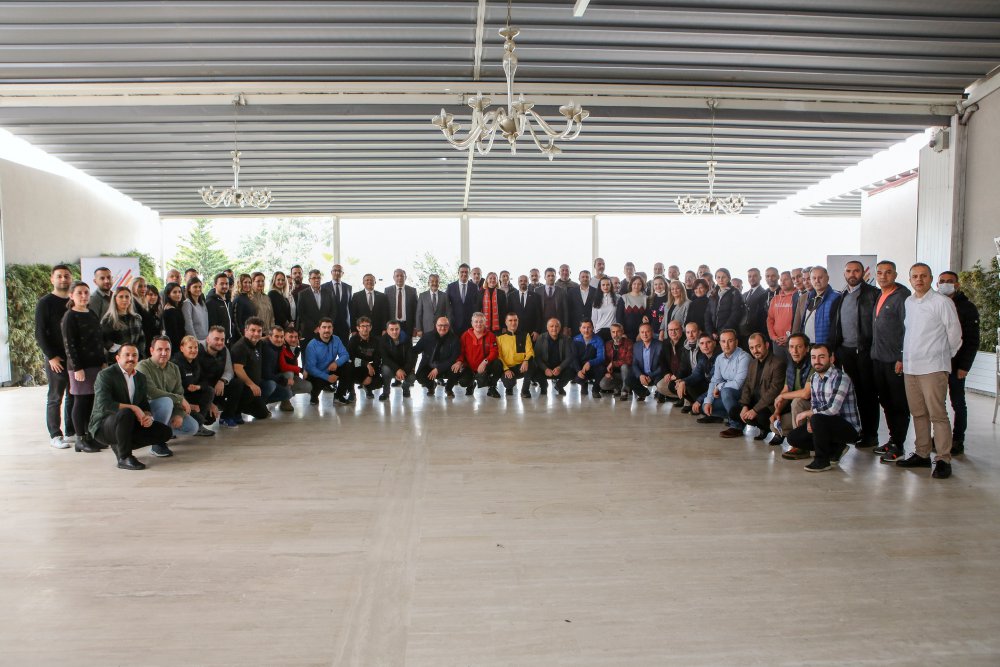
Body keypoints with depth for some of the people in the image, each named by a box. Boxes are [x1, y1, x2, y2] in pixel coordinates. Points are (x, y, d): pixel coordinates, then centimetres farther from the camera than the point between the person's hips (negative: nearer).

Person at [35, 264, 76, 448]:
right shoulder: (45, 303, -2)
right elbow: (39, 333, -6)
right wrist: (51, 357, -12)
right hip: (56, 359, -4)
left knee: (73, 397, 7)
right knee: (55, 398, 1)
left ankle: (71, 432, 15)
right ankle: (55, 435, 8)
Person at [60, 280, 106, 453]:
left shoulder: (92, 314, 14)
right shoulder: (70, 317, -7)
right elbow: (69, 344, -11)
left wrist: (103, 361, 15)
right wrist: (77, 368, -16)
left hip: (95, 364, 7)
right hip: (80, 366, -7)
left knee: (92, 400, 9)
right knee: (81, 401, -1)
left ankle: (90, 436, 17)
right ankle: (80, 439, 6)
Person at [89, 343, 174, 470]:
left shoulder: (141, 377, 10)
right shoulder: (105, 375, -11)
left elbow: (145, 405, 11)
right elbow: (104, 405, -25)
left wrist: (148, 417, -12)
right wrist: (133, 408, -25)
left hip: (128, 424, 7)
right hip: (103, 426, -7)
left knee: (165, 432, -7)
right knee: (125, 413, -39)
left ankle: (120, 446, 6)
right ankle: (124, 458, -23)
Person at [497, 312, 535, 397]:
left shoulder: (525, 335, 7)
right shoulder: (500, 338, 5)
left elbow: (530, 351, -3)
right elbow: (499, 356, 0)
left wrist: (526, 361, -27)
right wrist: (506, 369, -16)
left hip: (521, 366, 1)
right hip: (508, 368, -1)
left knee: (529, 361, -33)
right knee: (509, 382, -33)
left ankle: (525, 389, -14)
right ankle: (509, 387, 12)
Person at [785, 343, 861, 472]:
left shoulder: (841, 378, -21)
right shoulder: (814, 378, 6)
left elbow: (832, 408, -31)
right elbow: (814, 405, 11)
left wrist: (807, 414, -17)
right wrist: (810, 421, -10)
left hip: (849, 428, -8)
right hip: (827, 424, 8)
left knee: (818, 419, -35)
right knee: (793, 437, -1)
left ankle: (822, 460, -14)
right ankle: (836, 449, 11)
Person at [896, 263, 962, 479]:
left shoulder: (942, 302, -7)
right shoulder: (908, 302, 12)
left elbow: (954, 334, -2)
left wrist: (945, 356, 8)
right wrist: (906, 357, 15)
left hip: (933, 368, -6)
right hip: (910, 367, 6)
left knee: (937, 414, -6)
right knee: (918, 413, 12)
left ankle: (944, 460, 0)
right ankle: (922, 454, 21)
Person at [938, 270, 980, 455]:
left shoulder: (967, 308, -4)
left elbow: (972, 341, -7)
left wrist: (964, 366, -13)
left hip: (955, 365, -4)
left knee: (958, 403, 5)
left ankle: (958, 442, 11)